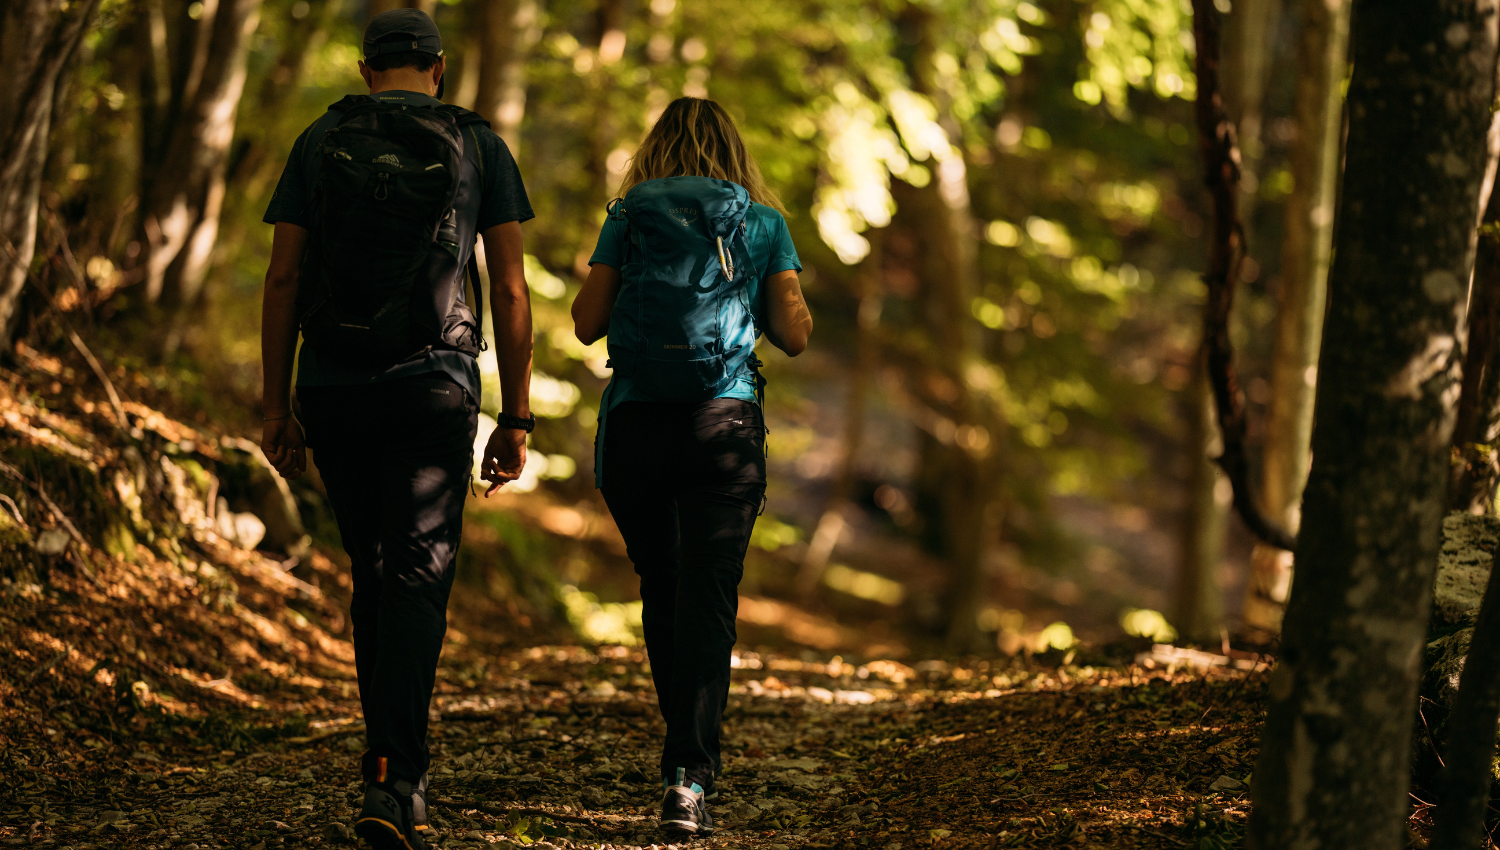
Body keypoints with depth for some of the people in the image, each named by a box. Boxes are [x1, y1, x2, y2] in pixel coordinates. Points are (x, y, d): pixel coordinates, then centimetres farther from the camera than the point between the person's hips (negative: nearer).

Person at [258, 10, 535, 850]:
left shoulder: (319, 142, 8)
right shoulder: (479, 146, 4)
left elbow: (282, 281, 3)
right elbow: (511, 291, -1)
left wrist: (277, 409, 7)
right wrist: (517, 418, 3)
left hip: (332, 382, 2)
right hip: (433, 385, -2)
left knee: (374, 570, 18)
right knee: (417, 581, -4)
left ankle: (394, 759, 24)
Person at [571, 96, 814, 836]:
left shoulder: (629, 217, 9)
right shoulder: (763, 223, 8)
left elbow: (586, 322, 4)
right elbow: (794, 334, 4)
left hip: (636, 421, 1)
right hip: (725, 421, -1)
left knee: (661, 589, 18)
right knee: (708, 598, -5)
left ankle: (688, 756, 27)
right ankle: (688, 774, -18)